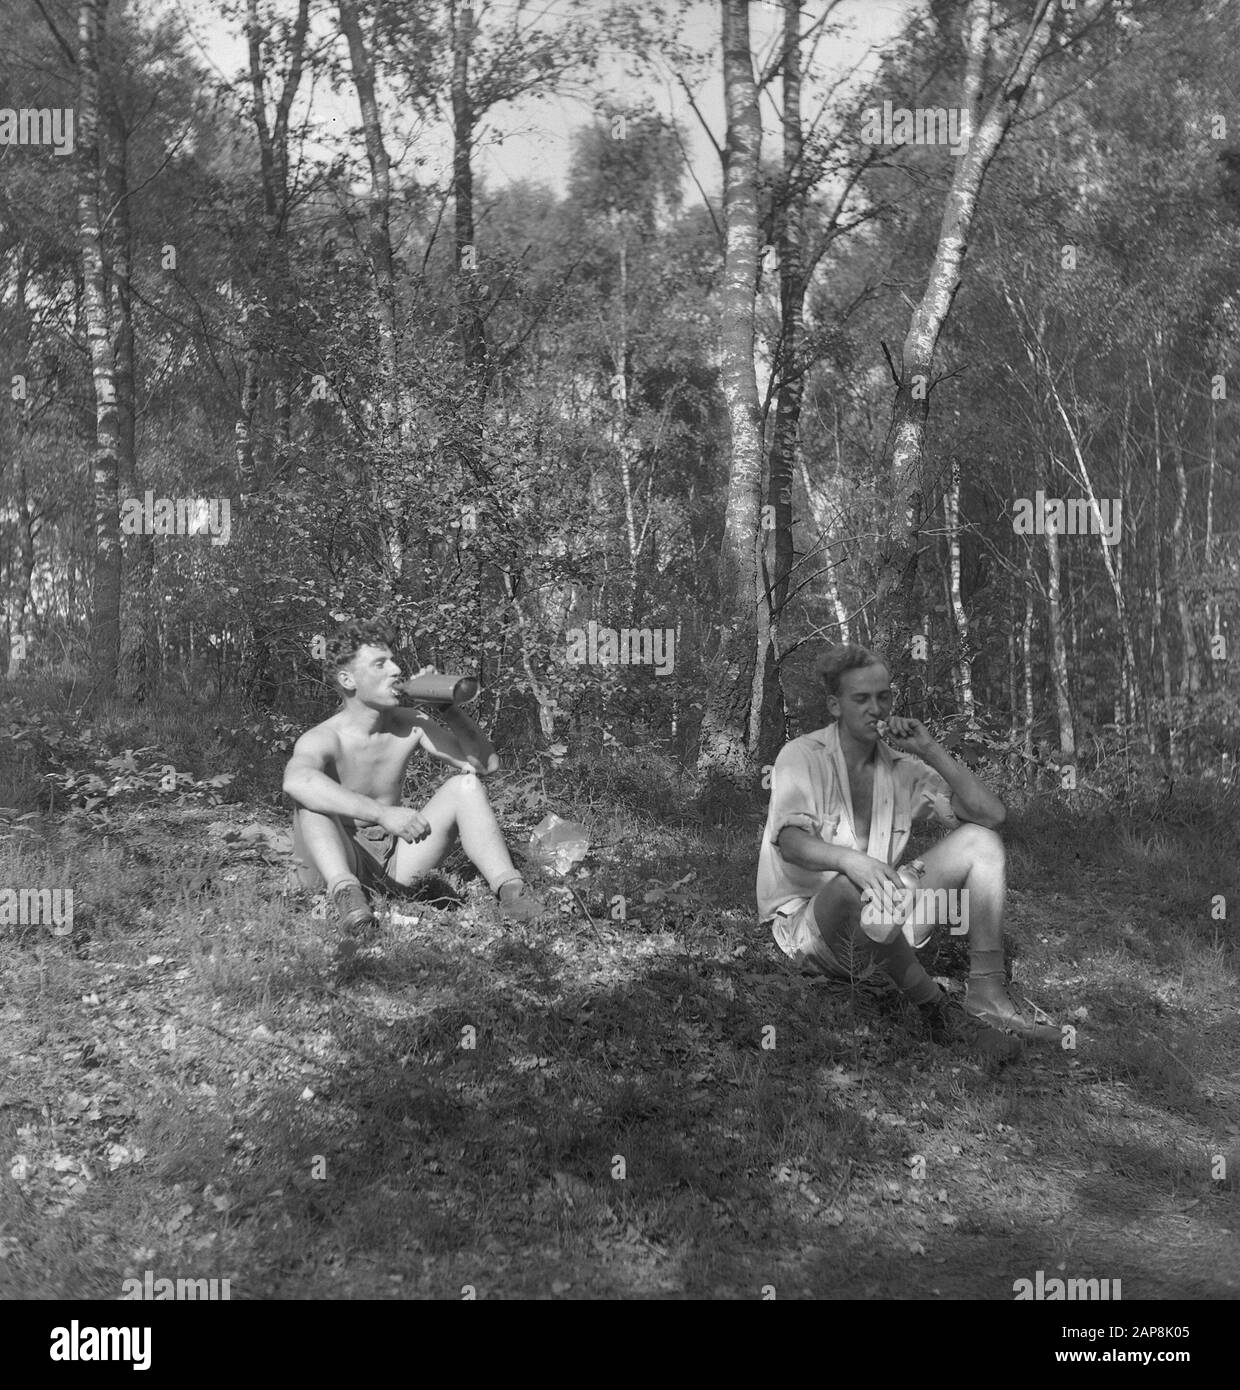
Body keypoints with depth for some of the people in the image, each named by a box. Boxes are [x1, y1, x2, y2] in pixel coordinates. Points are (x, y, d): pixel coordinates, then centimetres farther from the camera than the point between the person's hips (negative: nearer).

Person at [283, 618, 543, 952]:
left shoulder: (411, 725, -1)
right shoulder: (322, 739, -18)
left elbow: (487, 763, -1)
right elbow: (295, 780, -44)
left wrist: (446, 708, -14)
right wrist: (383, 814, -53)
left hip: (392, 862, 5)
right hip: (332, 866, -5)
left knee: (466, 784, -10)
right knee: (310, 794, -32)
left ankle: (510, 891, -26)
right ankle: (348, 898, -53)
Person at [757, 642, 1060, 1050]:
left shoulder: (901, 768, 7)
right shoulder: (802, 756, -7)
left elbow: (992, 814, 0)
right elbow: (791, 842, -24)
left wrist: (931, 751, -7)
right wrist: (849, 859, -44)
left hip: (883, 922, 6)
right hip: (806, 921, -6)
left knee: (980, 842, -8)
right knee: (856, 886, -40)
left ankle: (987, 995, -19)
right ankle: (938, 1012, -25)